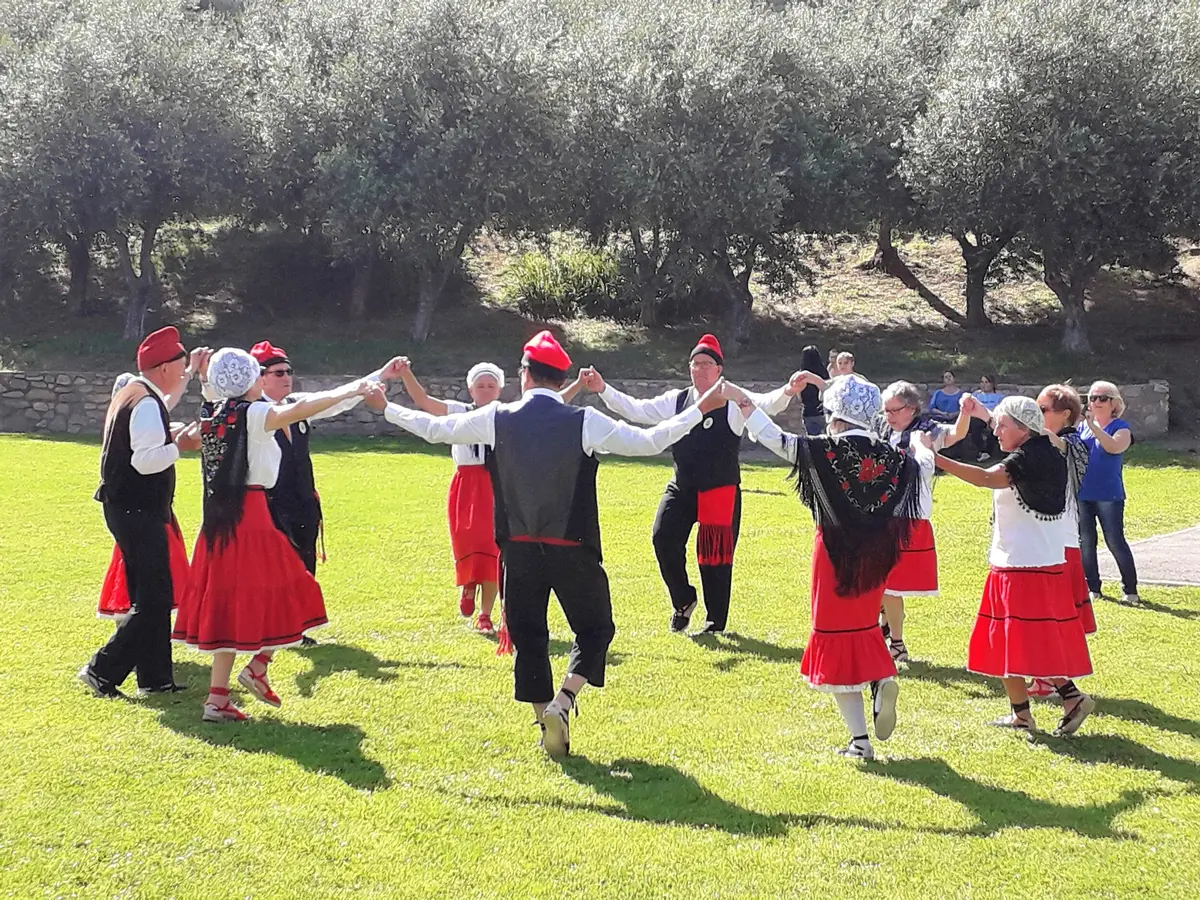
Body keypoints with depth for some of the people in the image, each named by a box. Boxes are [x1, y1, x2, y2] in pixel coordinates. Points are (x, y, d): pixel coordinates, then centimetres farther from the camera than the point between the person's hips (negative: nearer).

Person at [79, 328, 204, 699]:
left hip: (128, 508, 11)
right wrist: (181, 445, -17)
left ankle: (155, 677, 20)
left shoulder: (133, 395, 13)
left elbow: (165, 402, 38)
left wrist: (190, 373, 44)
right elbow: (146, 460, -28)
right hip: (139, 512, -11)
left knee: (150, 595, 15)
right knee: (154, 598, -7)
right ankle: (102, 670, -6)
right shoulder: (146, 405, -19)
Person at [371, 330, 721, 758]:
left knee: (527, 635, 13)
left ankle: (546, 723, 11)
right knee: (595, 627, 13)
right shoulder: (585, 422, -8)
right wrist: (702, 407, 7)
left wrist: (385, 408, 26)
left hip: (519, 549, 2)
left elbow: (435, 429, 10)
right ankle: (561, 702, -7)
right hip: (572, 549, -2)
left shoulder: (496, 419, -2)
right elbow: (650, 442, -3)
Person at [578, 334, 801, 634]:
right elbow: (636, 410, 4)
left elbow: (766, 404, -21)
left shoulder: (734, 403, -6)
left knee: (715, 554, 0)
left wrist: (787, 392, -43)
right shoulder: (676, 401, 5)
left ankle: (716, 621, 17)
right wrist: (603, 390, -7)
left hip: (721, 493, -3)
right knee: (664, 538, -13)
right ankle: (683, 600, 12)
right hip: (681, 488, 3)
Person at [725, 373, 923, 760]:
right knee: (863, 628, 26)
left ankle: (860, 739, 4)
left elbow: (773, 438, -9)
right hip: (874, 557, 5)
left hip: (836, 554, -4)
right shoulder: (890, 456, -4)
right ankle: (883, 678, -6)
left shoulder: (826, 451, -15)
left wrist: (740, 399, 0)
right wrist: (920, 447, 36)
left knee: (837, 637, 5)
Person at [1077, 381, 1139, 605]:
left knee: (1115, 542, -5)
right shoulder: (1082, 426, 9)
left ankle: (1130, 590, 5)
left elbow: (1115, 446, -26)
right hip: (1082, 494, 5)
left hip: (1109, 496, -5)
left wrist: (1093, 426, -34)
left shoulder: (1120, 427, -5)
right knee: (1085, 542, 9)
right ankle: (1092, 588, 19)